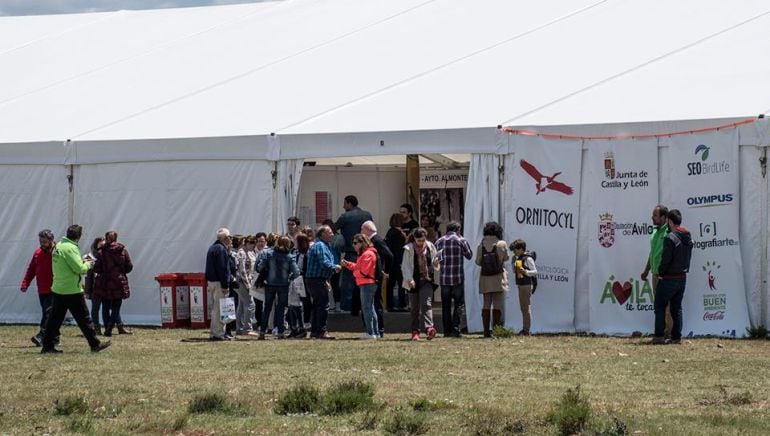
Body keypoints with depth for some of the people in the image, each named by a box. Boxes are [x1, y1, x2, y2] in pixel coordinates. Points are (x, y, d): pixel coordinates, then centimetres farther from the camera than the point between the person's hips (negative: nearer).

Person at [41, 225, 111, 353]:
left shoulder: (58, 246, 10)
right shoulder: (70, 248, -18)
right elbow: (79, 269, -20)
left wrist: (82, 263, 12)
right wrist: (87, 265, 0)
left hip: (58, 289, 8)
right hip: (72, 291, -8)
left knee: (55, 318, 9)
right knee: (83, 318, 0)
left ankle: (47, 345, 8)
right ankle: (95, 344, 7)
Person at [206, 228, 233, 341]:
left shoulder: (212, 248, 17)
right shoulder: (221, 249, -15)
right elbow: (222, 269, -19)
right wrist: (225, 285, -19)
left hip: (211, 281, 10)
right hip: (219, 282, -10)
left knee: (215, 308, 15)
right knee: (219, 308, -8)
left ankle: (215, 332, 20)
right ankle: (219, 333, -8)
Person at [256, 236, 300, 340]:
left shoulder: (270, 254, -6)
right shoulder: (289, 257, -9)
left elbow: (259, 267, -11)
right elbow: (296, 272, -16)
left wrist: (265, 275, 7)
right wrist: (289, 278, 2)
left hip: (270, 284, 1)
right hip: (283, 285, -1)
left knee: (267, 308, 11)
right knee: (281, 309, 9)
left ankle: (262, 332, 8)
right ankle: (280, 332, 6)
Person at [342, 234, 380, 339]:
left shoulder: (367, 254, -15)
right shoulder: (363, 254, 19)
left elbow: (363, 271, -19)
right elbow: (357, 267, 20)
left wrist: (355, 273, -3)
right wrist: (347, 264, 8)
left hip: (367, 284, -11)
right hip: (367, 284, 11)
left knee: (366, 308, -8)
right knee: (370, 308, 14)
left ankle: (371, 333, -8)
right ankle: (375, 332, 18)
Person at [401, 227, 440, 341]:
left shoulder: (430, 247, 6)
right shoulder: (409, 249, -2)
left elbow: (435, 263, 19)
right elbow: (405, 266, -5)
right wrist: (409, 279, -16)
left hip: (427, 280, 1)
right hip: (414, 281, -1)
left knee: (427, 304, -15)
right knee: (415, 308, 5)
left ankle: (429, 327, -29)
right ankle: (415, 332, 11)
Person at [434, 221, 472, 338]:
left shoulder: (439, 241, 7)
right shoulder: (460, 240, -3)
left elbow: (435, 258, 9)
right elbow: (469, 255, 7)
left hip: (443, 278, 3)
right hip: (458, 278, -3)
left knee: (446, 306, 8)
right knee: (459, 304, 3)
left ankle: (447, 330, 5)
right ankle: (455, 329, -9)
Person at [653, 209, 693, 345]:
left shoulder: (670, 238, -17)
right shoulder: (688, 237, 8)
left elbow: (666, 259, -17)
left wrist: (660, 273, -5)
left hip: (669, 278, -7)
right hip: (682, 277, 7)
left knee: (660, 306, 2)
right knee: (677, 307, 11)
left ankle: (659, 336, -3)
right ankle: (677, 336, 8)